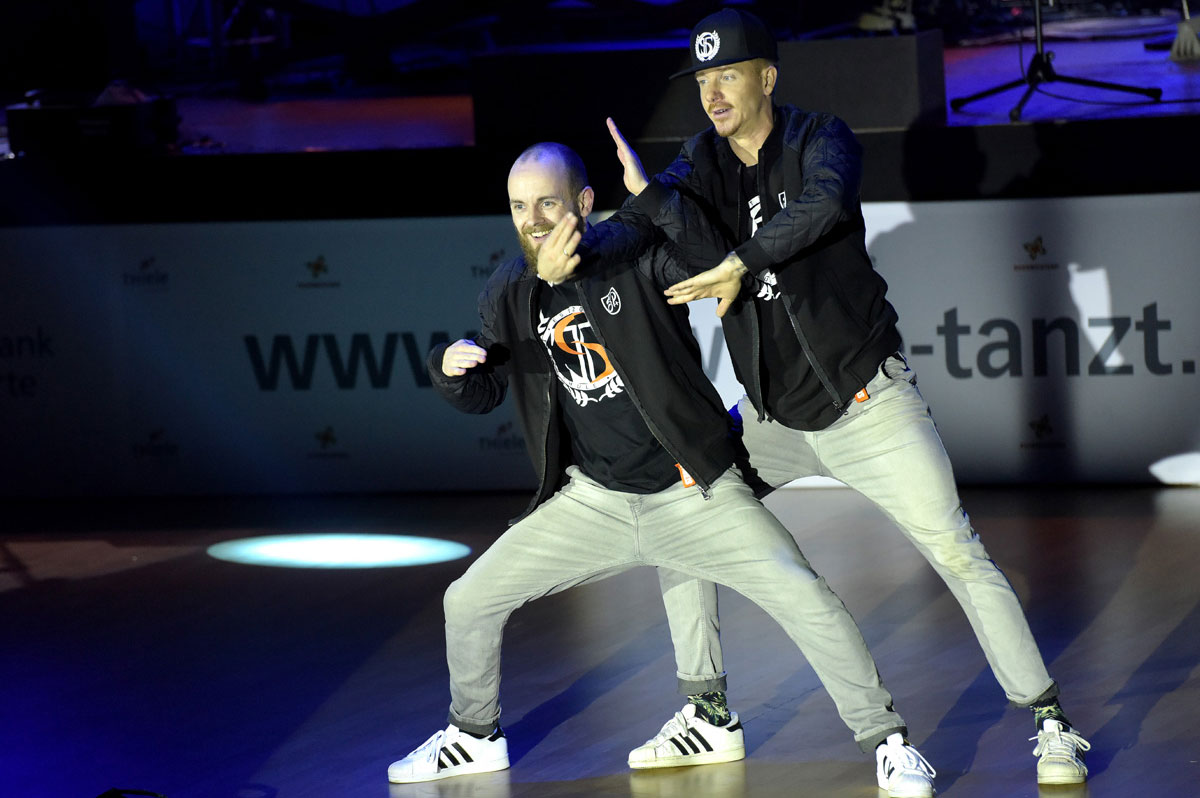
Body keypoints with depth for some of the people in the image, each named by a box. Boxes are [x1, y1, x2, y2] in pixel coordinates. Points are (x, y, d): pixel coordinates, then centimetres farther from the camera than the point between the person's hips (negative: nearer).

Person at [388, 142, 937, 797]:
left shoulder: (640, 256, -13)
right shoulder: (509, 293, 1)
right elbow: (483, 395, 12)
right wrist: (451, 368, -11)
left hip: (693, 491, -4)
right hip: (593, 500, 4)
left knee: (804, 597, -19)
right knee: (469, 600, 3)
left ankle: (886, 741, -3)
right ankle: (474, 737, 30)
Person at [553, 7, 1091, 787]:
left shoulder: (821, 139, -11)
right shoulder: (702, 164, 2)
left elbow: (825, 204, -34)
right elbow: (712, 255, -19)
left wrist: (738, 265, -33)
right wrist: (648, 194, -36)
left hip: (868, 401, -5)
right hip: (772, 415, 5)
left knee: (957, 552, -10)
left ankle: (1051, 721, -3)